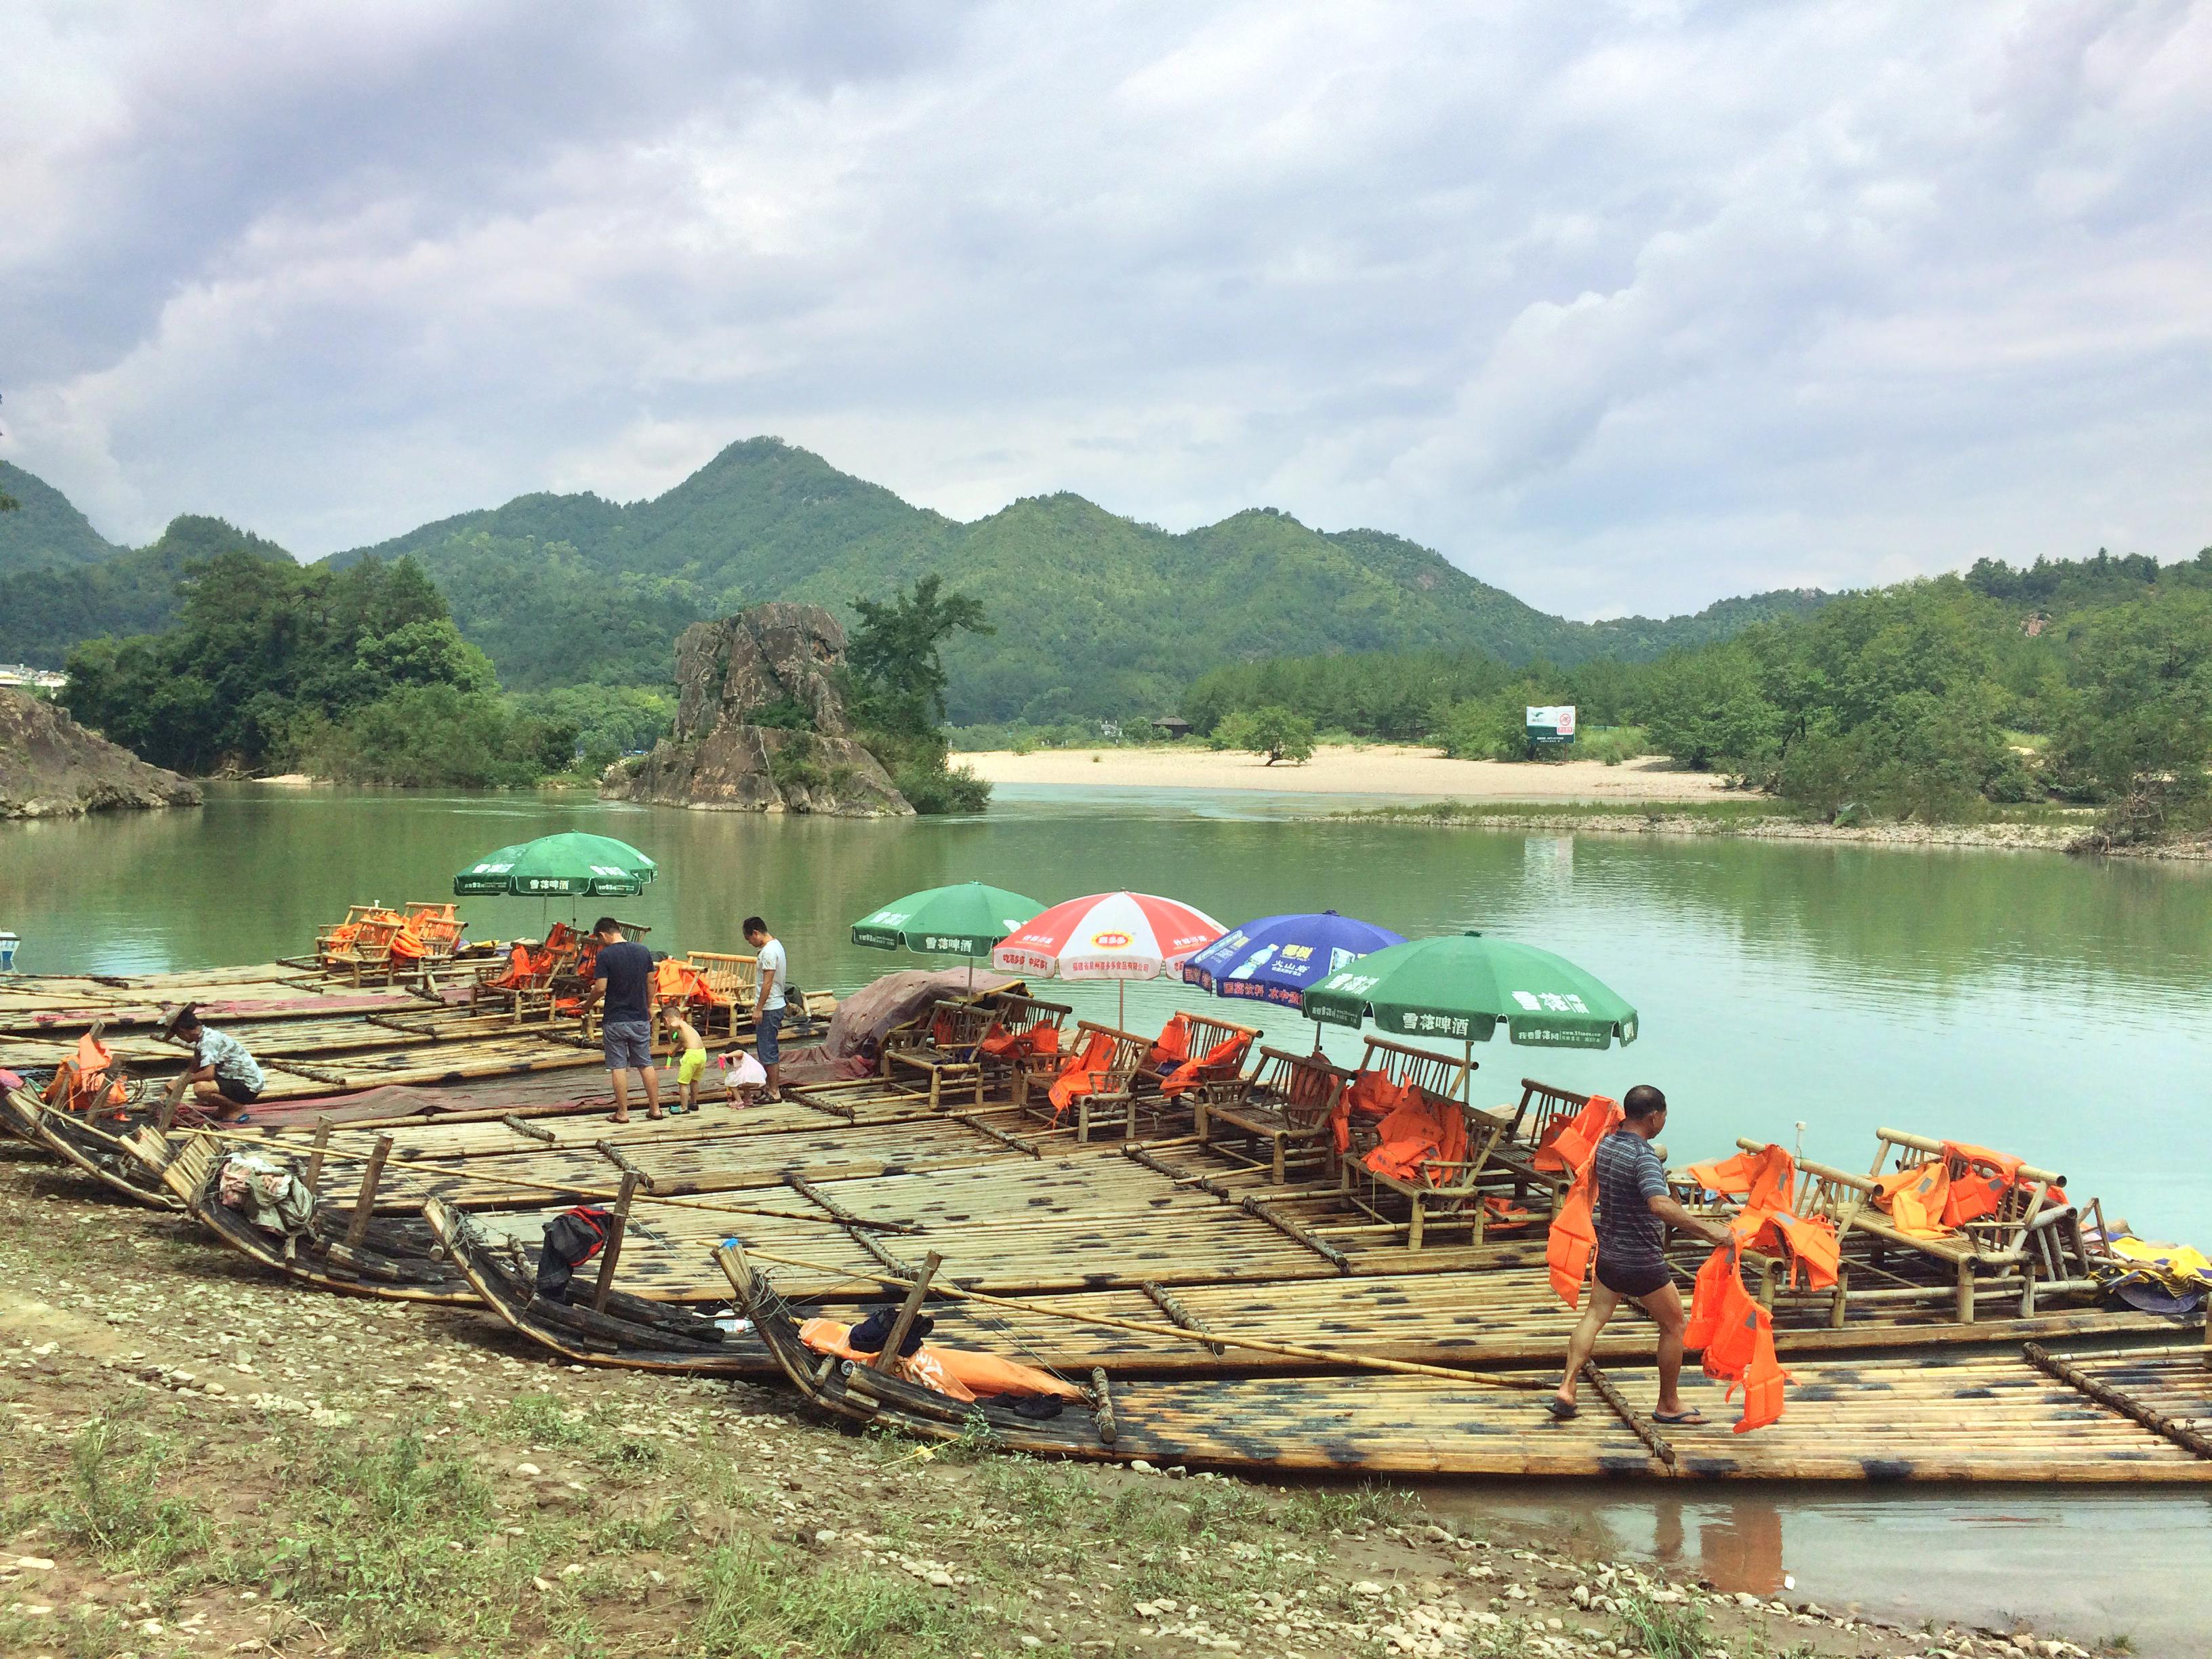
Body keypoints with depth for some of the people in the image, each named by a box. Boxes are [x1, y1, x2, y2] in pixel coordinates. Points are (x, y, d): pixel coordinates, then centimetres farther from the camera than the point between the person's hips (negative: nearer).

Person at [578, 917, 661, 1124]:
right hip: (640, 1018, 4)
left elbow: (600, 989, -17)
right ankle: (655, 1109, 13)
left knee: (618, 1067, 3)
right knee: (646, 1064, 12)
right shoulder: (643, 951, 2)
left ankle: (622, 1113, 5)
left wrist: (588, 1003, 2)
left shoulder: (605, 955, -13)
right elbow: (650, 983, 9)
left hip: (615, 1020, -4)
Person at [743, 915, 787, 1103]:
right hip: (776, 1005, 10)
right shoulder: (776, 945, 13)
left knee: (768, 1051, -4)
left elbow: (768, 983, -22)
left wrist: (759, 1008, -20)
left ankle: (774, 1093, 1)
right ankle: (775, 1086, 23)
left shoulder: (769, 951, -19)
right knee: (768, 1050, 16)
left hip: (769, 1009, -10)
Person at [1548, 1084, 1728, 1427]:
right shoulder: (1644, 1157, -24)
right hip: (1642, 1261, -7)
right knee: (1675, 1325, 10)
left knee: (1594, 1318, 14)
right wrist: (1705, 1228, -41)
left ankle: (1567, 1388, 2)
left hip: (1608, 1253, 7)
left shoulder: (1605, 1146, 2)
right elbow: (1660, 1205, -40)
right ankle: (1669, 1406, 18)